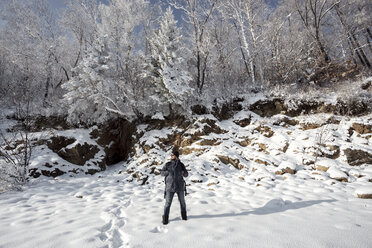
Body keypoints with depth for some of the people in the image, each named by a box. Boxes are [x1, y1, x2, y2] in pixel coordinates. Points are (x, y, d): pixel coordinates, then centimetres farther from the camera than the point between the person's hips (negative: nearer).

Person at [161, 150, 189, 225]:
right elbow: (162, 173, 1)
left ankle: (184, 215, 36)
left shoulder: (181, 165, 0)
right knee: (168, 203, -2)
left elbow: (186, 174, 2)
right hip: (170, 186, -1)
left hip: (180, 186, 1)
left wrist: (183, 172, -20)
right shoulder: (168, 164, -1)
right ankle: (165, 218, 15)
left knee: (182, 202, 14)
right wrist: (168, 172, -18)